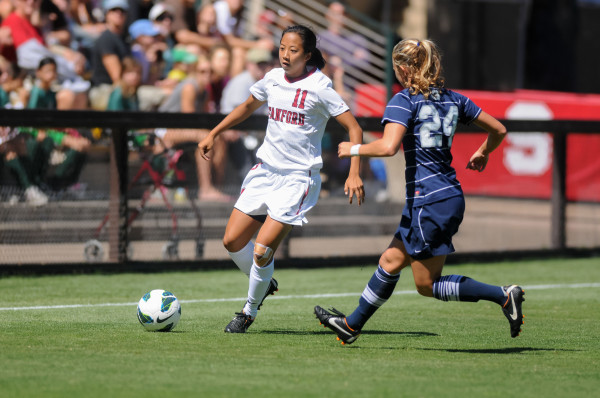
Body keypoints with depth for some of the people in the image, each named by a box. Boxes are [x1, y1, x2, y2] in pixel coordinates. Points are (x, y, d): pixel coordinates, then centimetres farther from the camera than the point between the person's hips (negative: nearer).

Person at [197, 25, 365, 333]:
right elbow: (247, 107, 25)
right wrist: (213, 134, 23)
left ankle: (249, 311, 9)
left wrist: (354, 174, -21)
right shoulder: (273, 79, 5)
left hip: (297, 179, -6)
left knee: (262, 250, -13)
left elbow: (353, 128, -11)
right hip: (265, 170, 6)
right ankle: (263, 283, 30)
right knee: (232, 242, 2)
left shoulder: (319, 87, -12)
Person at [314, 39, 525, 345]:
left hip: (429, 202, -8)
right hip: (451, 196, 8)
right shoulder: (453, 99, 11)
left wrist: (354, 149, -7)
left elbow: (388, 146, -25)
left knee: (427, 284, 2)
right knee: (391, 261, 17)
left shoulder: (404, 101, -10)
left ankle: (503, 295, -10)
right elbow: (498, 130, 16)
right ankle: (352, 324, 27)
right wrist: (483, 154, 35)